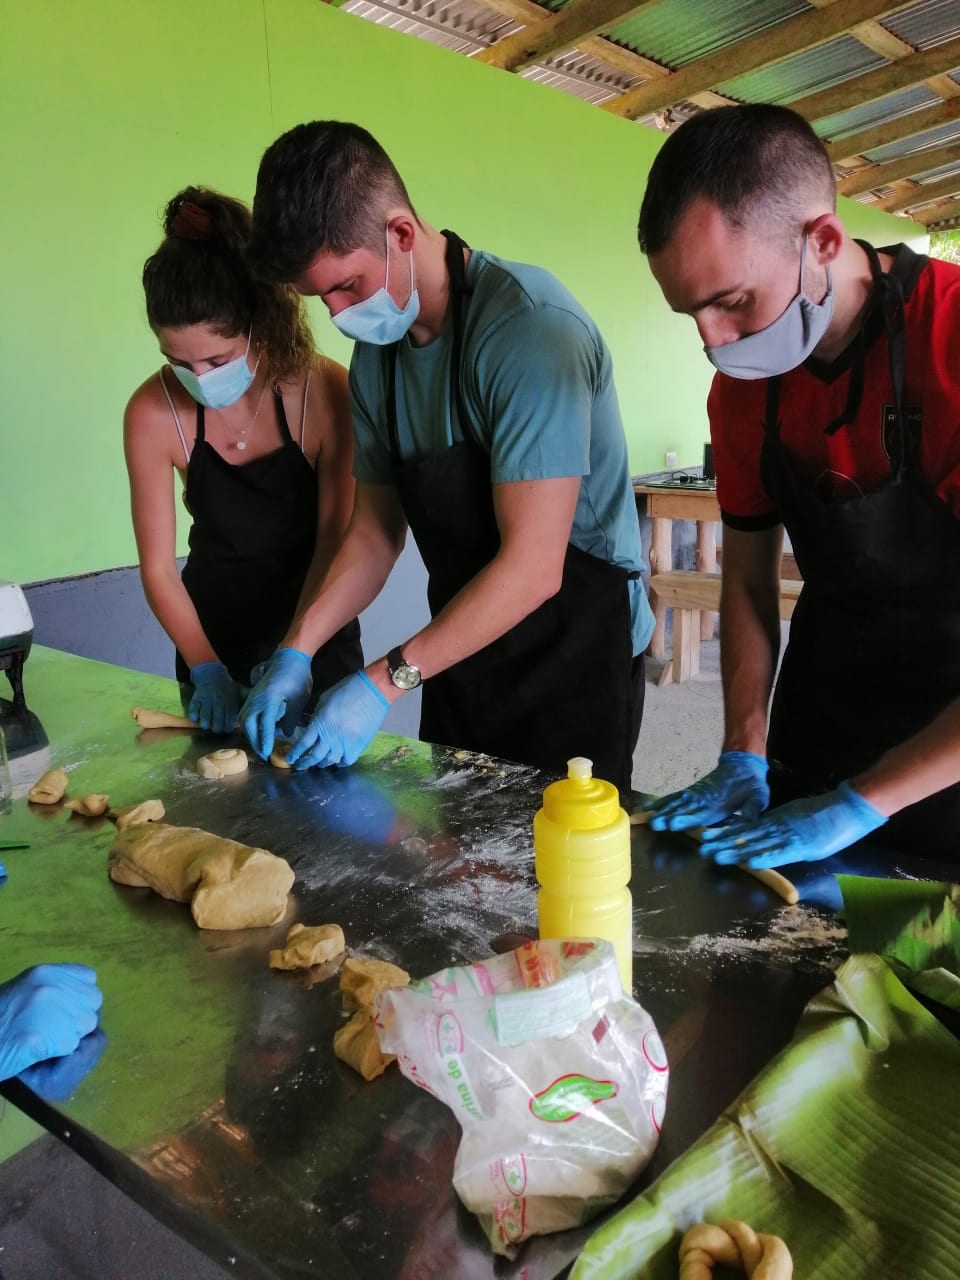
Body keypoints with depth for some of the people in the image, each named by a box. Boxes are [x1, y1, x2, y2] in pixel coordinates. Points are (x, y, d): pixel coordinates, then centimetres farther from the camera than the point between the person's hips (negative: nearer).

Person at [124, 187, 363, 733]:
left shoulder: (326, 393, -21)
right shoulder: (153, 414, -16)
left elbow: (336, 541, -18)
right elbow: (158, 568, -10)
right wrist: (206, 667, -19)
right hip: (213, 638, 2)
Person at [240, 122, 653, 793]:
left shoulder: (529, 327, -22)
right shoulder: (375, 350, 3)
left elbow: (532, 568, -26)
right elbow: (377, 527, 8)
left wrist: (387, 681, -22)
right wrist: (298, 649, -3)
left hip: (576, 652, -6)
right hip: (463, 652, 7)